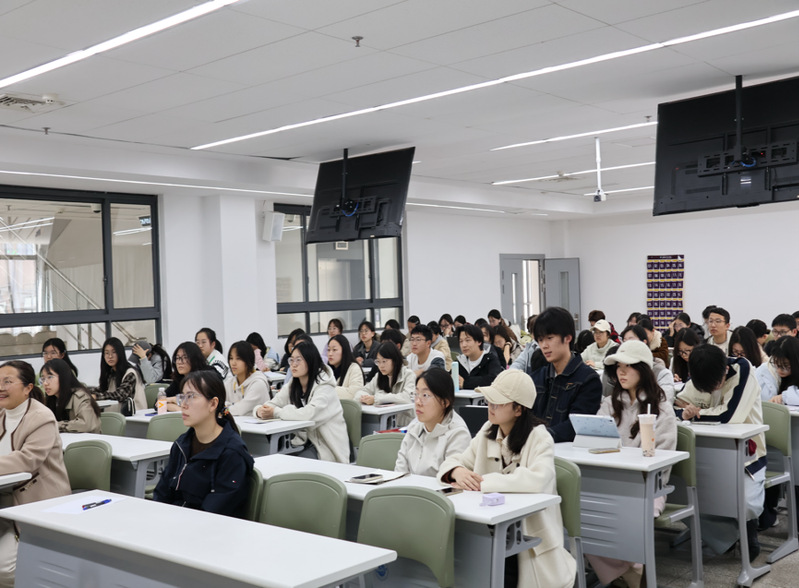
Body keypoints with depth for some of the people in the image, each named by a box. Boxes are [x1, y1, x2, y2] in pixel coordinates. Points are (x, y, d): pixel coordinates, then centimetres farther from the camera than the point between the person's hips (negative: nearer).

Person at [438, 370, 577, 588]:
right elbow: (452, 462, 8)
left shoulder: (539, 438, -11)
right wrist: (457, 472, -17)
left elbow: (538, 479, -30)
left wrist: (482, 482, -29)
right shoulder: (487, 432, 7)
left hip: (530, 534, -4)